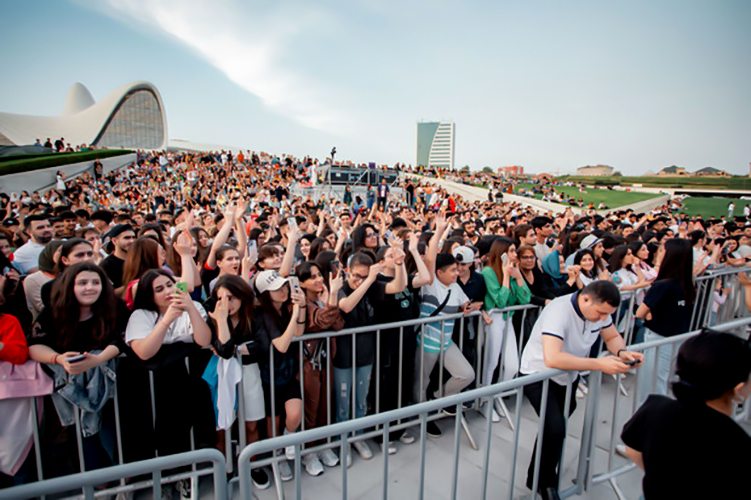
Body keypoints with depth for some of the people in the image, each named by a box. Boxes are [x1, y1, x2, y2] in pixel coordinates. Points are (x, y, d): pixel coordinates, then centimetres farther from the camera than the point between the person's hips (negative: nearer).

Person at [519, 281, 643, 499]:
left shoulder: (598, 308, -12)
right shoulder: (559, 311, -35)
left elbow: (613, 337, 4)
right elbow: (552, 358, -45)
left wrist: (622, 352, -18)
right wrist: (599, 364, -41)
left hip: (567, 376, 8)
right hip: (538, 375, -7)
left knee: (557, 427, 20)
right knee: (556, 428, -21)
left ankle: (537, 476, 44)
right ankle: (544, 482, 6)